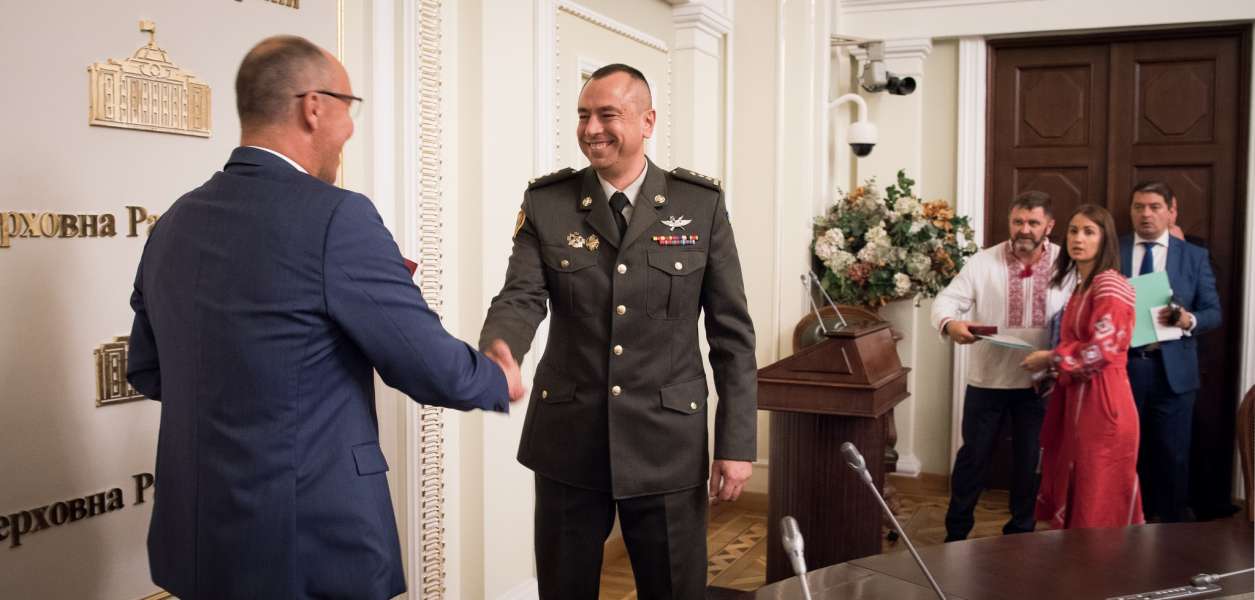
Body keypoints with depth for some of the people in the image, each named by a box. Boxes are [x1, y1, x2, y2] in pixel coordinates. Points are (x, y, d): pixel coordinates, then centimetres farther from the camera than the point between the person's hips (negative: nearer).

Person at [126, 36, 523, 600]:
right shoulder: (335, 217, -18)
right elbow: (432, 367, -14)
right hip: (311, 546, -7)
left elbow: (148, 372, 14)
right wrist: (500, 381, 6)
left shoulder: (173, 224, 3)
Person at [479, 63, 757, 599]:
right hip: (567, 442, 1)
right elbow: (520, 299, -10)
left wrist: (736, 442, -4)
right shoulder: (546, 203, 0)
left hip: (667, 445, -1)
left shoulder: (701, 204, -2)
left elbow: (731, 330, 0)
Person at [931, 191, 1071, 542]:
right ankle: (956, 532, 22)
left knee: (1029, 460, 13)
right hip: (987, 378, -1)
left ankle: (1021, 532, 29)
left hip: (1039, 381, 1)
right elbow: (946, 301, -9)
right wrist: (950, 324, -32)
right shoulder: (983, 262, -4)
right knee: (974, 456, 8)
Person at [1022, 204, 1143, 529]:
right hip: (1077, 396, 9)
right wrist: (1052, 369, 10)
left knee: (1099, 504, -1)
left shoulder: (1109, 284, -14)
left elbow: (1102, 349, -21)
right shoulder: (1082, 286, 16)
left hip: (1102, 399, -9)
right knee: (1076, 493, 14)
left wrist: (1050, 360, -10)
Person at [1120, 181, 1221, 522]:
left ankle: (1172, 525, 20)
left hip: (1172, 371, 0)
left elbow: (1214, 312, 3)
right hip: (1121, 368, 0)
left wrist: (1189, 320, -17)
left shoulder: (1195, 256, 5)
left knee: (1172, 456, 6)